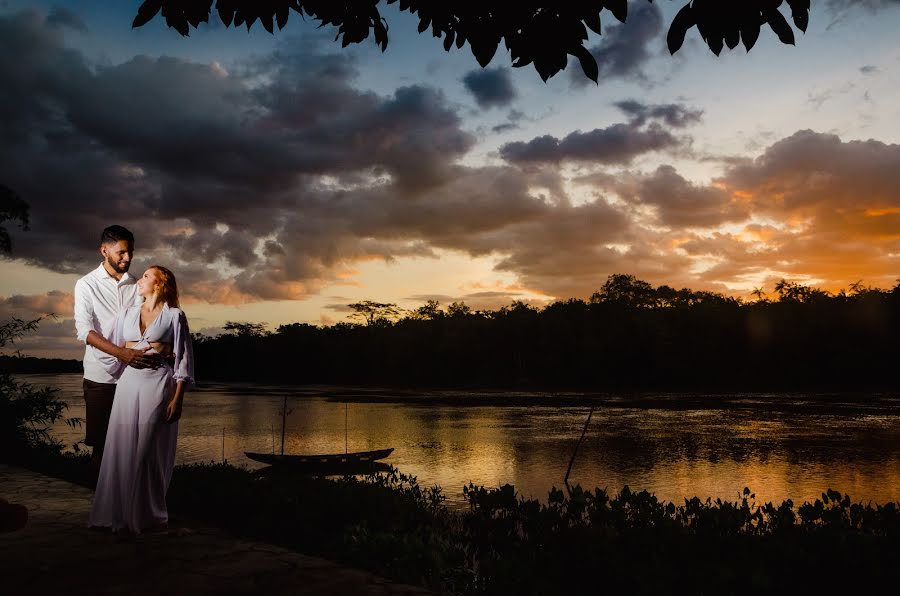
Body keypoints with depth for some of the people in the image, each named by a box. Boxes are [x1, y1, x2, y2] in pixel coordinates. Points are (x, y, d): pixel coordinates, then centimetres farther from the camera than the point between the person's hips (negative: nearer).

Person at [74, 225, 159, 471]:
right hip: (101, 374, -2)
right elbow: (84, 330, -13)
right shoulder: (87, 285, -1)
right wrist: (122, 353, -28)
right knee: (101, 439, 5)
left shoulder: (136, 286, 8)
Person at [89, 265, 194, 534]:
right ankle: (119, 512, 10)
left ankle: (148, 514, 10)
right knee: (122, 448, 1)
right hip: (129, 383, 4)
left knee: (151, 450, -1)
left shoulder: (174, 316, 2)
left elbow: (183, 359, -2)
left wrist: (177, 398, -8)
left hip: (159, 384, -4)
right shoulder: (127, 314, 14)